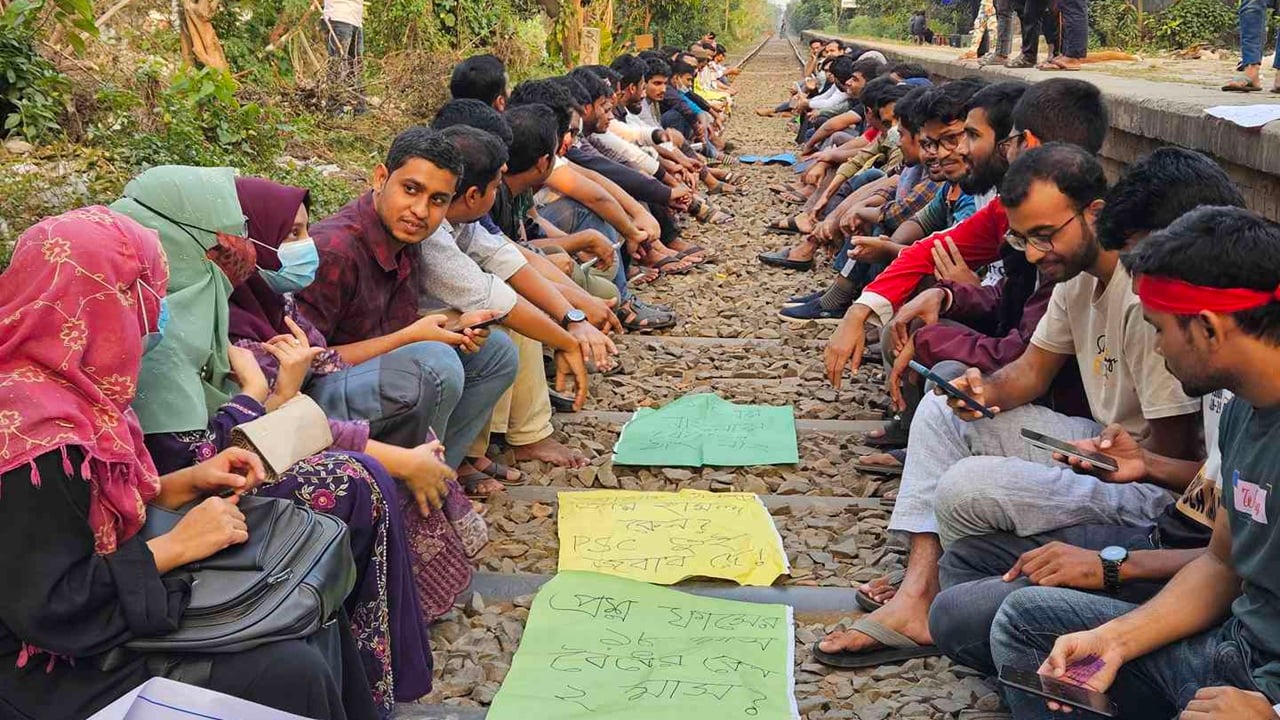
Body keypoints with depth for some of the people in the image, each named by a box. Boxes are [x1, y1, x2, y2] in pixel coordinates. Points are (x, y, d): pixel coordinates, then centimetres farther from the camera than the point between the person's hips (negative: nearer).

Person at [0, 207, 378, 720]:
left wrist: (184, 483, 2)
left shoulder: (54, 383, 0)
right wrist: (176, 545, -20)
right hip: (52, 674, -10)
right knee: (293, 676, -17)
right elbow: (50, 609, -28)